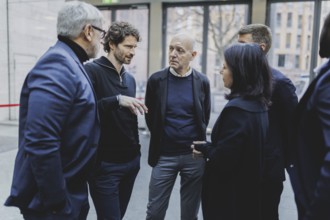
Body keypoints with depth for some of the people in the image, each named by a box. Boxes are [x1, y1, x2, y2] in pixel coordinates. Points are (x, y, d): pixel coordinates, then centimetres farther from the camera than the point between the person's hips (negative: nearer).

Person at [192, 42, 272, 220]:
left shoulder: (236, 108, -26)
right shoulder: (258, 104, 3)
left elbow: (222, 160, -26)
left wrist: (204, 148, -8)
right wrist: (209, 148, 1)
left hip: (230, 197, -8)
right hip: (248, 190, 9)